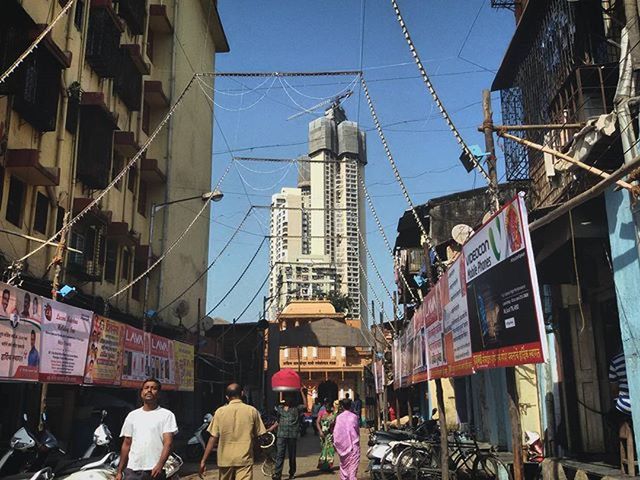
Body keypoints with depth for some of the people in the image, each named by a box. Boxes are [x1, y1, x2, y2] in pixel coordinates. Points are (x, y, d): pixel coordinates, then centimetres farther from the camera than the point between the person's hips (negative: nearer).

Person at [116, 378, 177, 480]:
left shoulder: (167, 415, 1)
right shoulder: (132, 415, 14)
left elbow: (168, 443, -7)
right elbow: (126, 444, 16)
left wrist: (159, 465, -21)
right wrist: (119, 471, 12)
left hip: (154, 471, -3)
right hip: (132, 470, 3)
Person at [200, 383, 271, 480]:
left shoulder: (220, 411, -2)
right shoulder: (252, 411, -2)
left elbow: (213, 438, -4)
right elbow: (258, 435, 5)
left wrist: (203, 460, 0)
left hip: (225, 460, 2)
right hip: (245, 459, -1)